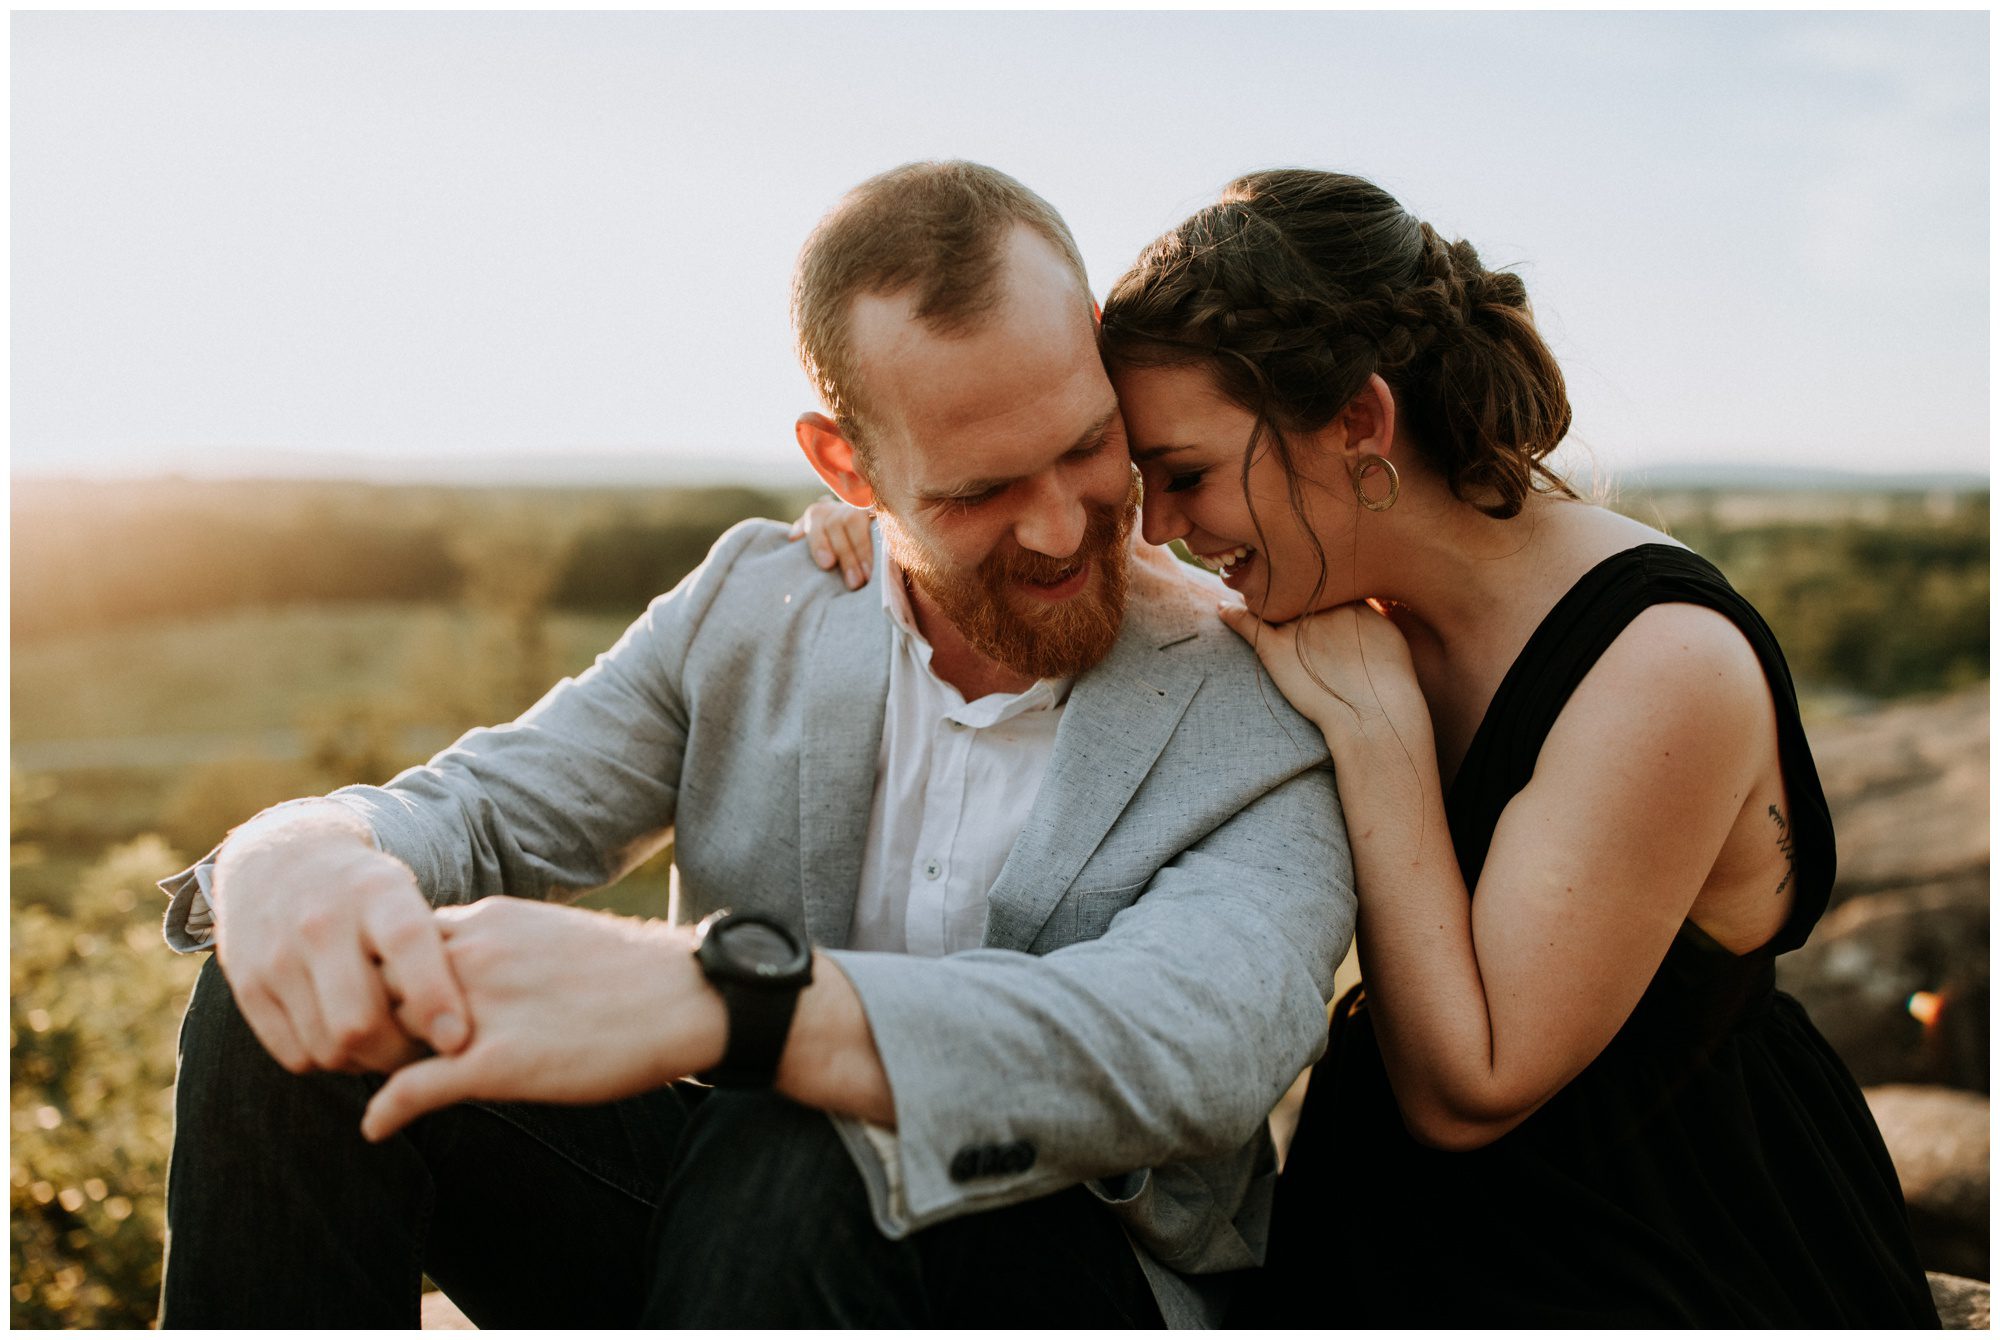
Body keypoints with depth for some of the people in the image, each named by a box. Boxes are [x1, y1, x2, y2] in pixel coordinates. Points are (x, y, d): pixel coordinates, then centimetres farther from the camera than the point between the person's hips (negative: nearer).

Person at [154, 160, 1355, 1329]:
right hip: (730, 1206, 4)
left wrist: (719, 997, -46)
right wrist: (294, 860, -29)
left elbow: (1194, 1048, -32)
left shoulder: (1261, 721, -13)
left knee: (786, 1168, -39)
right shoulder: (751, 612, 1)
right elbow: (478, 807, -3)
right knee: (286, 1018, -16)